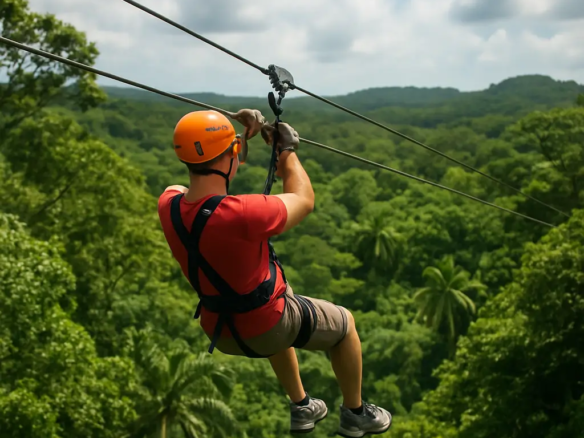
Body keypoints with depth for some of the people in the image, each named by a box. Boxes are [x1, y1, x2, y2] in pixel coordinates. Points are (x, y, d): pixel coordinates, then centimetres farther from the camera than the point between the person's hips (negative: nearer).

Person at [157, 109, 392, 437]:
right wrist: (288, 150, -5)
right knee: (345, 323, 21)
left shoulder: (169, 204, -16)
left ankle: (301, 408, 48)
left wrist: (246, 138, 4)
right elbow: (304, 201, -17)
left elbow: (209, 182, 8)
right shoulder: (241, 214, -36)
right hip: (265, 327, -6)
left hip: (218, 330, 6)